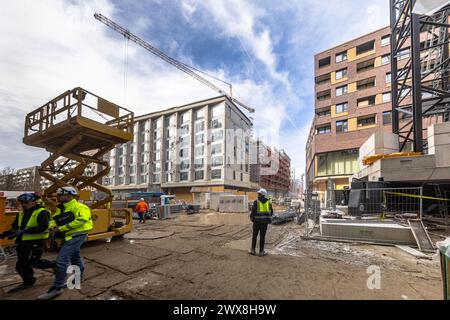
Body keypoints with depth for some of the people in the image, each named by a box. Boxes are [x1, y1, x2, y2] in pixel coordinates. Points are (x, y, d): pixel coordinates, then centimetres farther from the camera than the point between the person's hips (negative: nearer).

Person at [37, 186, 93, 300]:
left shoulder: (78, 207, -17)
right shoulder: (62, 209, 14)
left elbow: (81, 220, -28)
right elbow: (54, 219, 15)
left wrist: (61, 228, -23)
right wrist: (52, 226, -9)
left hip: (77, 235, -10)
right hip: (70, 236, 10)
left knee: (62, 260, -13)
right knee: (75, 257, 24)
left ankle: (57, 288, -4)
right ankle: (79, 277, 43)